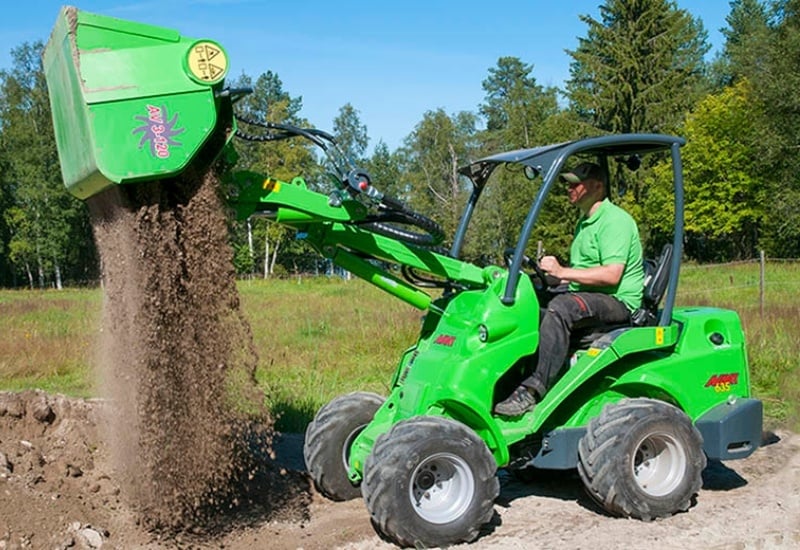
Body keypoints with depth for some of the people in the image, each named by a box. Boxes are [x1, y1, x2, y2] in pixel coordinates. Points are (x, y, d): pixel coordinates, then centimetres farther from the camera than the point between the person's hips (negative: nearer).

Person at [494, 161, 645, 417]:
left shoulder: (614, 220, -10)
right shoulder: (585, 222, 22)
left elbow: (611, 275, -22)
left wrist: (563, 272, -20)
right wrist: (553, 277, 8)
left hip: (618, 301, -10)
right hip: (588, 299, 10)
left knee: (561, 307, -35)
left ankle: (534, 389, -36)